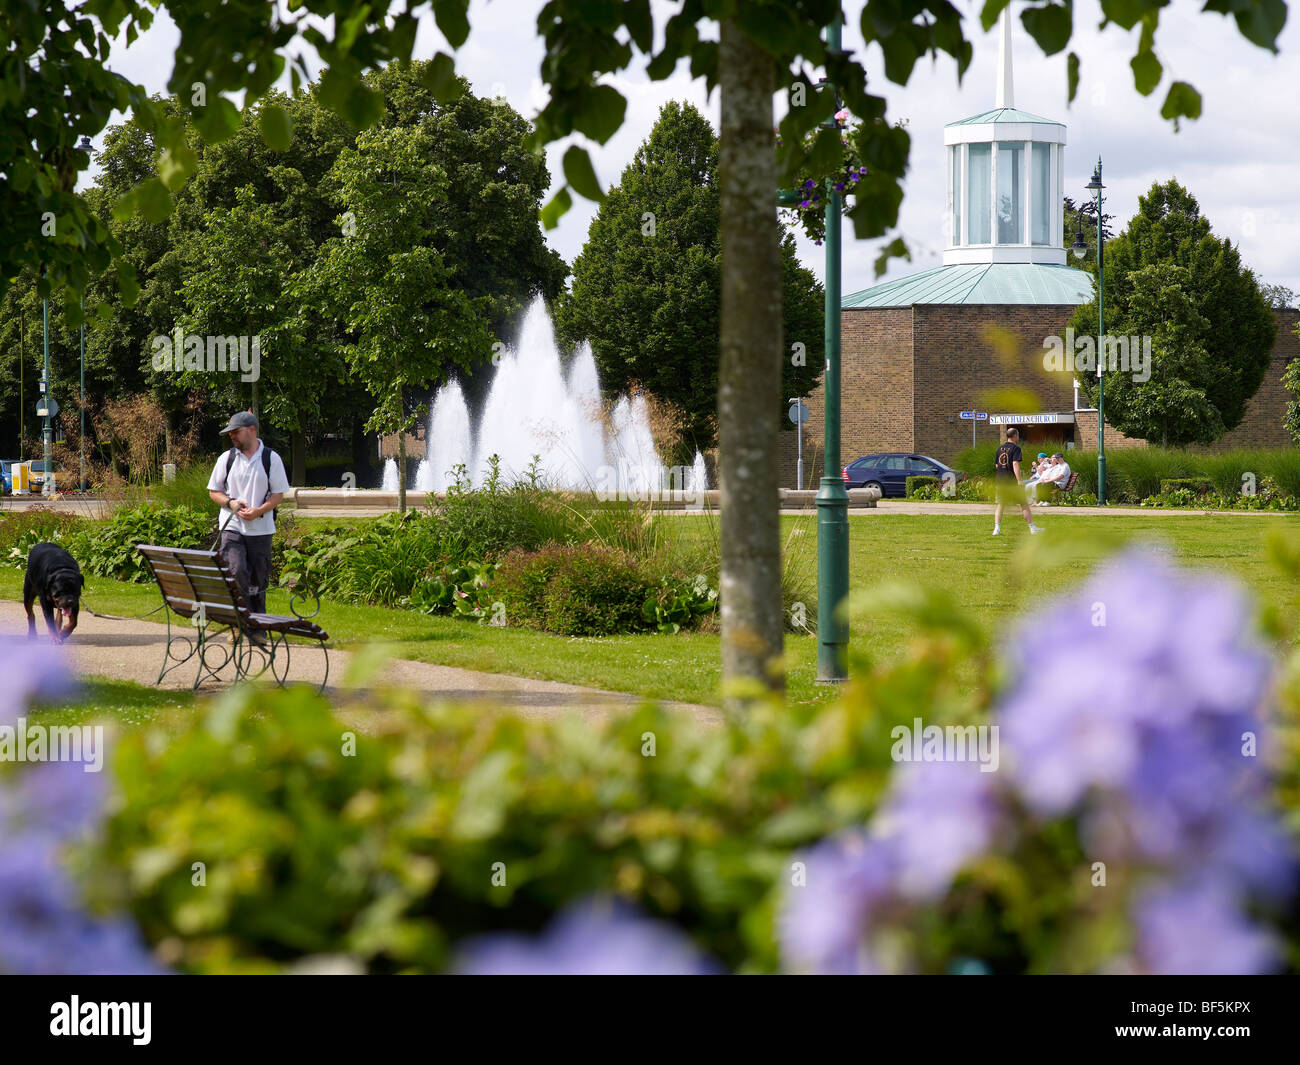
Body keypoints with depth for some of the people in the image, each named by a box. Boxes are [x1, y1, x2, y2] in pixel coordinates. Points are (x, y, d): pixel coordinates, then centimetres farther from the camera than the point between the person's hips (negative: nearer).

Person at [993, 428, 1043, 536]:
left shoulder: (1000, 448, 13)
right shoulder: (1015, 448, -6)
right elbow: (1015, 464, -17)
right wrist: (1019, 481, -21)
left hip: (999, 480, 5)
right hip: (1011, 481, -5)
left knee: (999, 504, 10)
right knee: (1023, 503, 4)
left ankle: (997, 528, -3)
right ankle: (1032, 527, 8)